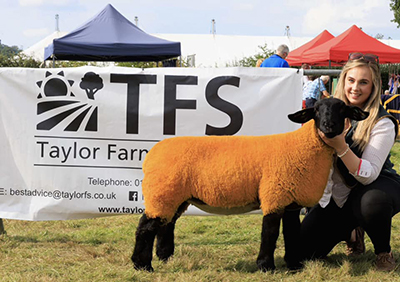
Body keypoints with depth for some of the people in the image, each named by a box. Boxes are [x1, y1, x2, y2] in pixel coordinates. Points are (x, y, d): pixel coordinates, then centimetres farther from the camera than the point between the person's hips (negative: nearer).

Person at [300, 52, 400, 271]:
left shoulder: (382, 123, -20)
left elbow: (369, 175, -28)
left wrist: (340, 147, -41)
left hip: (376, 187, -4)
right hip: (338, 195, 5)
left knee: (372, 201, -42)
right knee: (305, 250, -8)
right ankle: (351, 230, 23)